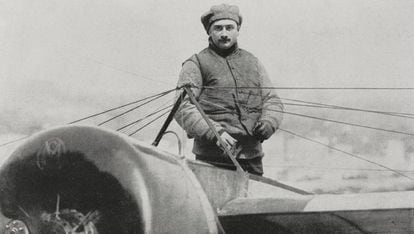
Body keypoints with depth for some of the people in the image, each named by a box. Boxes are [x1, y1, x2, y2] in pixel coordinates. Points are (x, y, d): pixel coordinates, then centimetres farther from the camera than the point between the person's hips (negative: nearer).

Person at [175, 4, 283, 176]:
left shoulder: (252, 62, 19)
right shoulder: (196, 64, 3)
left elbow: (272, 100, 19)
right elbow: (183, 108, -7)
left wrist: (268, 123, -4)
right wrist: (214, 132, -20)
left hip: (252, 157, 5)